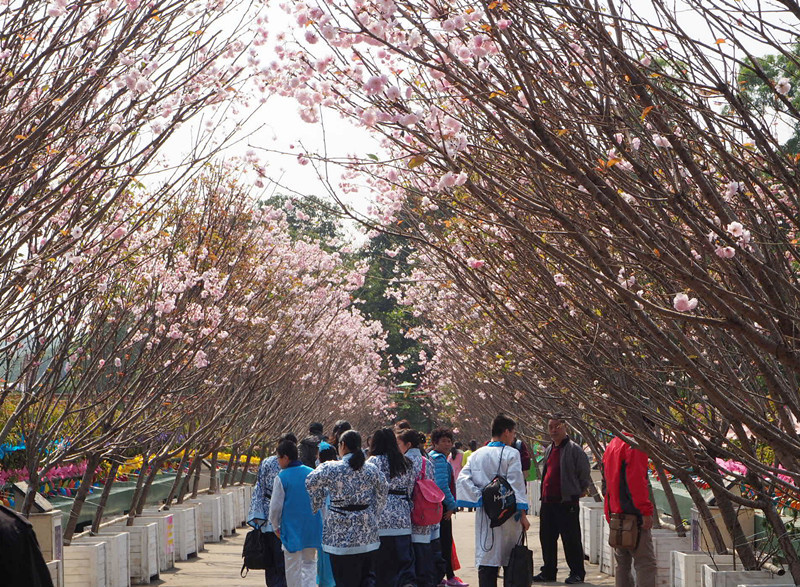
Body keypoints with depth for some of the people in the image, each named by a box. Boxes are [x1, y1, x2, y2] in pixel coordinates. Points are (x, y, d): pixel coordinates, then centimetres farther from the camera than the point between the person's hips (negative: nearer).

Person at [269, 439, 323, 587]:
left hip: (292, 529, -4)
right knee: (309, 563, 13)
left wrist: (276, 526, 9)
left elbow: (275, 506, -6)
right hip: (313, 528, 4)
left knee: (293, 566, 7)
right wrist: (321, 522, 22)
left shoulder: (282, 478, -10)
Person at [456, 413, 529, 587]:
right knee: (511, 561, 7)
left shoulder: (476, 455, 6)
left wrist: (479, 498, -3)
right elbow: (516, 486, -11)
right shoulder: (511, 454, -7)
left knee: (486, 560, 4)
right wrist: (522, 514, -8)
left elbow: (462, 479, -2)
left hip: (484, 515, 4)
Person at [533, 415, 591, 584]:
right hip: (548, 501, 8)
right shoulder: (549, 450, 16)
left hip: (567, 502, -8)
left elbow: (584, 474, -7)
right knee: (547, 538, 12)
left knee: (571, 539, -4)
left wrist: (577, 492, -1)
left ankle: (577, 572, 4)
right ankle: (548, 571, 21)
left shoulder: (574, 449, -8)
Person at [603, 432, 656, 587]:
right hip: (632, 515, -9)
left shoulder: (611, 445, 17)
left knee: (622, 563, 14)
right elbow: (637, 481, -20)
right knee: (646, 562, -10)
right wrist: (646, 510, -19)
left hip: (615, 514, 9)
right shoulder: (635, 445, -11)